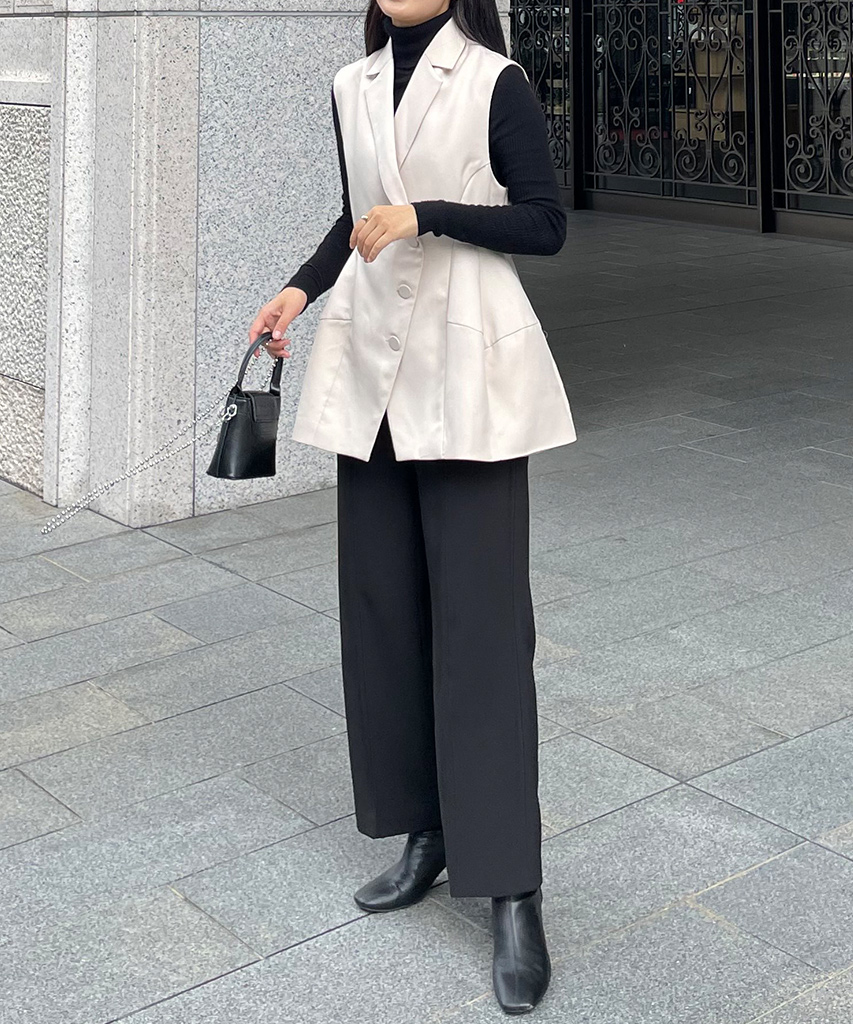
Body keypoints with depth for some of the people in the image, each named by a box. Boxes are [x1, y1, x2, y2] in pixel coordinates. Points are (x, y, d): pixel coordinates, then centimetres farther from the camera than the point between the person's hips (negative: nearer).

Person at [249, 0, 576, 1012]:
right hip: (371, 361, 6)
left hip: (467, 366, -6)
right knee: (381, 604, 7)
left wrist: (427, 217, -16)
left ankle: (511, 890, -1)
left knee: (480, 617, -6)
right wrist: (301, 288, 6)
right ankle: (428, 832, 22)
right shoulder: (352, 87, 12)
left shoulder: (495, 83, -4)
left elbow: (544, 223, -5)